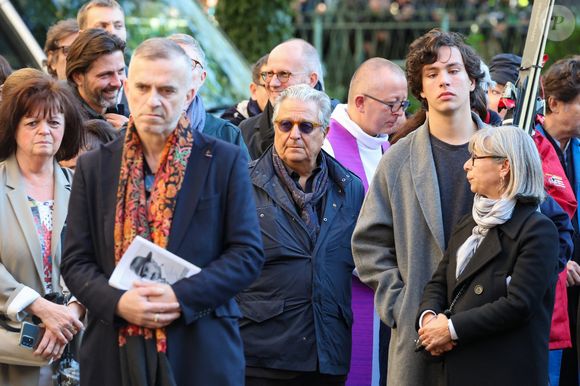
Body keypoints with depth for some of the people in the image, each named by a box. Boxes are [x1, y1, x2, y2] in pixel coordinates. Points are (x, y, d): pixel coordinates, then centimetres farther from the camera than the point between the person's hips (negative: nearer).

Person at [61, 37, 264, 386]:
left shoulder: (225, 161, 2)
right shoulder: (95, 166, 9)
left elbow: (248, 255, -1)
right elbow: (76, 261, 7)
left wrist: (181, 297, -14)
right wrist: (117, 302, -12)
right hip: (115, 355, 2)